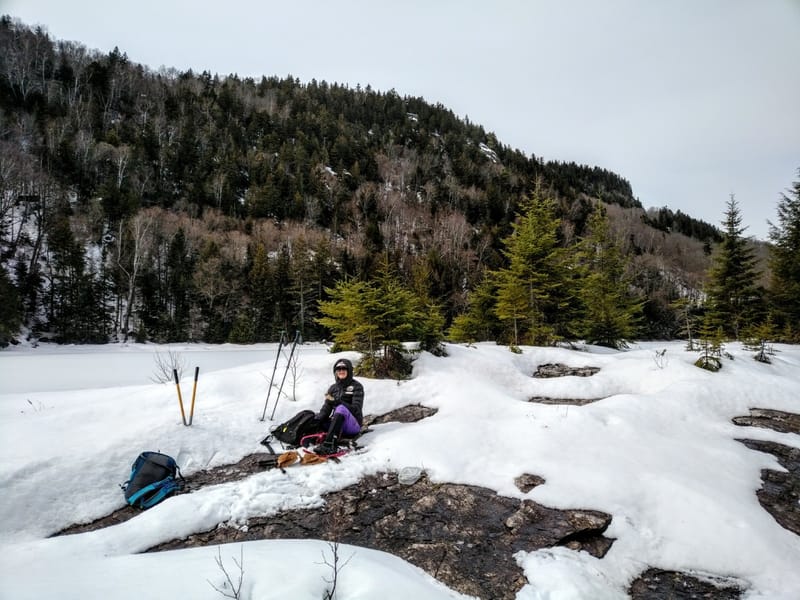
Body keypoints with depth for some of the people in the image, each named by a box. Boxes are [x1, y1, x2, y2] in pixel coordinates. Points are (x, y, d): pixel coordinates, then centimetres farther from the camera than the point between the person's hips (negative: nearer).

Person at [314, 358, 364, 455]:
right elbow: (326, 409, 5)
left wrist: (336, 402, -23)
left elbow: (356, 409, -12)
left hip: (353, 425, -6)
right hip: (337, 424, 6)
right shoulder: (333, 388, 14)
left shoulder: (356, 386, 0)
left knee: (341, 408, -34)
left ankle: (329, 444, -48)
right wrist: (317, 419, -17)